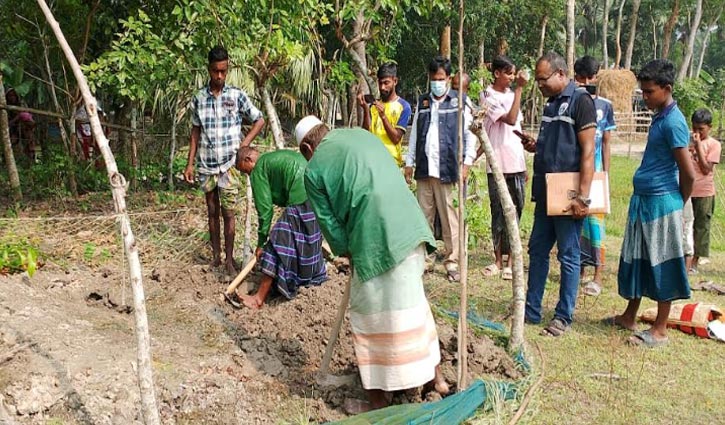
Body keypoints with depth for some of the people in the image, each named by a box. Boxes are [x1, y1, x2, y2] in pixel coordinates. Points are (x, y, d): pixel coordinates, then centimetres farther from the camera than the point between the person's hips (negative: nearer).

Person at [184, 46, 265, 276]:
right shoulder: (198, 98, 5)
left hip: (229, 164, -2)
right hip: (206, 165, 2)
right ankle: (215, 255, 22)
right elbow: (195, 132, 10)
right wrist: (190, 163, 7)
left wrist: (244, 143, -6)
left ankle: (229, 259, 8)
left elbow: (259, 121, 6)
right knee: (212, 212, 11)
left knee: (228, 213, -1)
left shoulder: (237, 96, -2)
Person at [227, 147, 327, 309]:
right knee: (309, 240, 25)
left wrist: (261, 243, 5)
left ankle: (260, 298, -1)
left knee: (278, 245, -4)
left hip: (302, 201, -8)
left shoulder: (259, 169, 2)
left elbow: (265, 209, -1)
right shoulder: (276, 157, 28)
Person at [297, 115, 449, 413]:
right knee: (412, 302, 22)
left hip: (376, 240, -7)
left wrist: (345, 252, 20)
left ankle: (378, 398, 19)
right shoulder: (360, 134, 19)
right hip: (410, 227, 7)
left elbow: (329, 221, 3)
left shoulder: (314, 169, 2)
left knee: (371, 316, 8)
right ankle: (435, 376, 35)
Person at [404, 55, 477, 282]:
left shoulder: (459, 101, 3)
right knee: (423, 216, 8)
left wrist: (467, 162, -6)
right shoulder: (423, 102, 15)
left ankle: (452, 261, 6)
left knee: (450, 218, -1)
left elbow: (470, 133, 1)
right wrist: (409, 163, 13)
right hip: (424, 169, 4)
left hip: (448, 169, -4)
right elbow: (415, 134, 16)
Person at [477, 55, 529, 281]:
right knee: (499, 213, 3)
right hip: (497, 165, -5)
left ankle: (511, 260, 13)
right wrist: (519, 89, -17)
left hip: (517, 164, 5)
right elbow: (510, 119, -20)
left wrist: (524, 165, 16)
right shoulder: (488, 96, -6)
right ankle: (498, 259, 14)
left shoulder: (511, 94, 13)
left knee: (515, 211, 6)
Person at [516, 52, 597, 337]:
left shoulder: (580, 101, -10)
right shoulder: (551, 103, 15)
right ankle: (531, 310, 22)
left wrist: (583, 195, -21)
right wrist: (535, 146, 5)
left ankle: (564, 317, 11)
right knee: (537, 250, 12)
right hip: (546, 193, 9)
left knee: (569, 256, 2)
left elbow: (587, 150, -16)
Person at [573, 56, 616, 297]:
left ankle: (597, 275, 1)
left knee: (594, 220, -3)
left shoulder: (605, 106, 4)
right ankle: (580, 268, 19)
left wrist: (606, 173, 3)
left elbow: (606, 142, 6)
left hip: (594, 172, -1)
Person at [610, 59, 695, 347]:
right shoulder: (659, 117, 12)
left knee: (661, 264, 0)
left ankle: (660, 330, 10)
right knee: (636, 259, 16)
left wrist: (678, 203, -3)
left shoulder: (673, 121, -16)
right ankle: (629, 317, 29)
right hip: (643, 199, 9)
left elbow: (688, 173, -18)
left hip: (661, 203, -9)